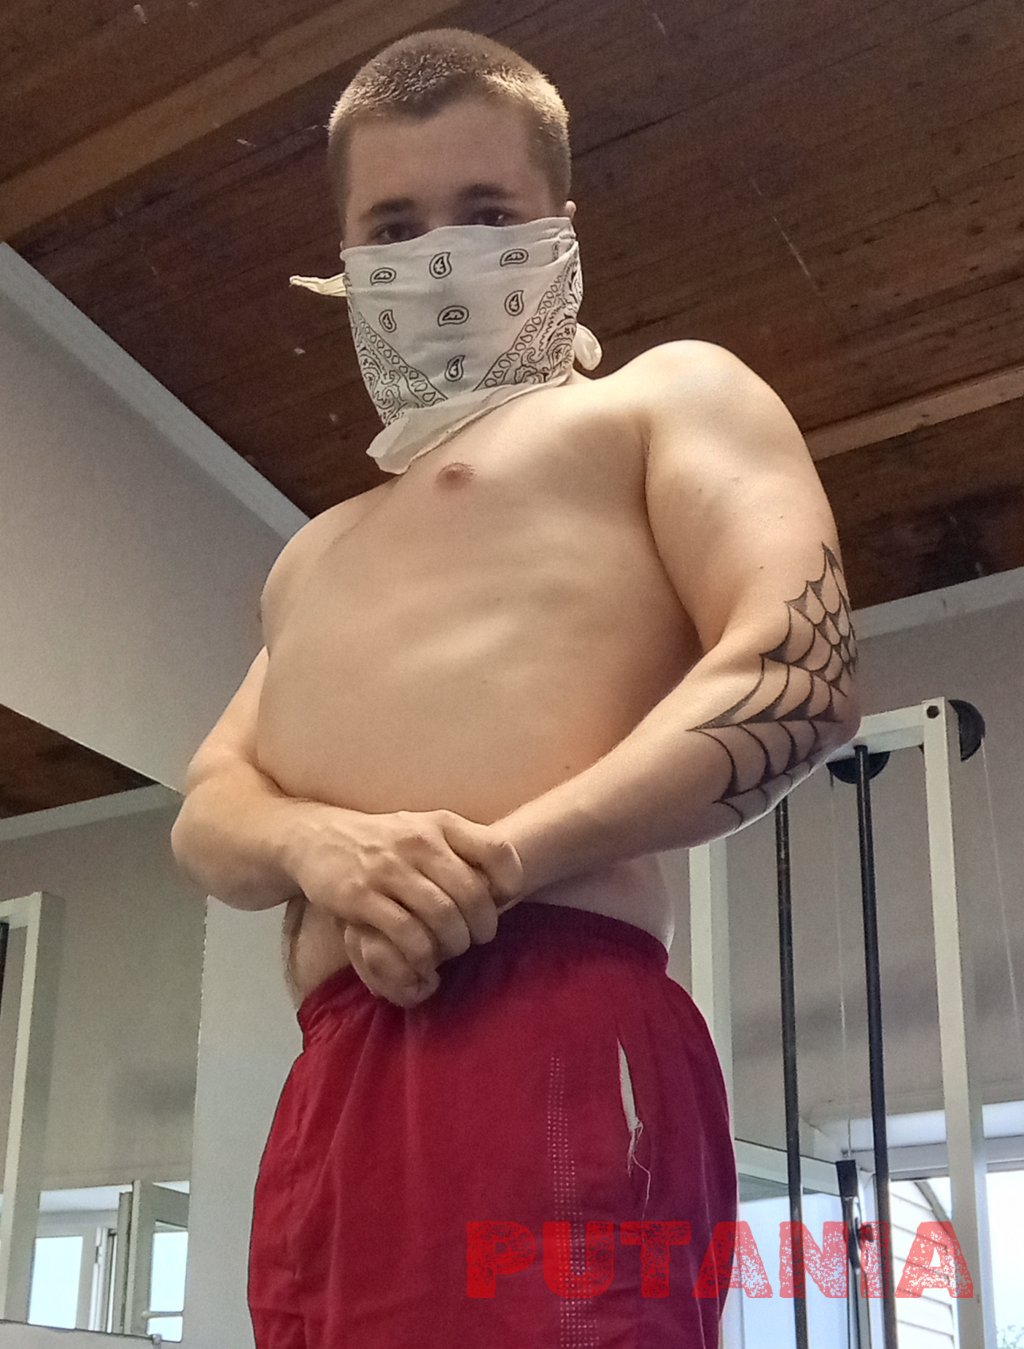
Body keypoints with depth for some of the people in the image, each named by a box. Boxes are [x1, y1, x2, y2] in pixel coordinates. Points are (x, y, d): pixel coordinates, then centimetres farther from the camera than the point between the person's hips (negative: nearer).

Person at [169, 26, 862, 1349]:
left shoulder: (670, 394, 13)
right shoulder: (318, 558, 32)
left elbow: (801, 672, -5)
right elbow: (208, 810, 18)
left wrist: (506, 859, -17)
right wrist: (321, 842, -7)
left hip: (548, 1041, -6)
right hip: (329, 1087, 7)